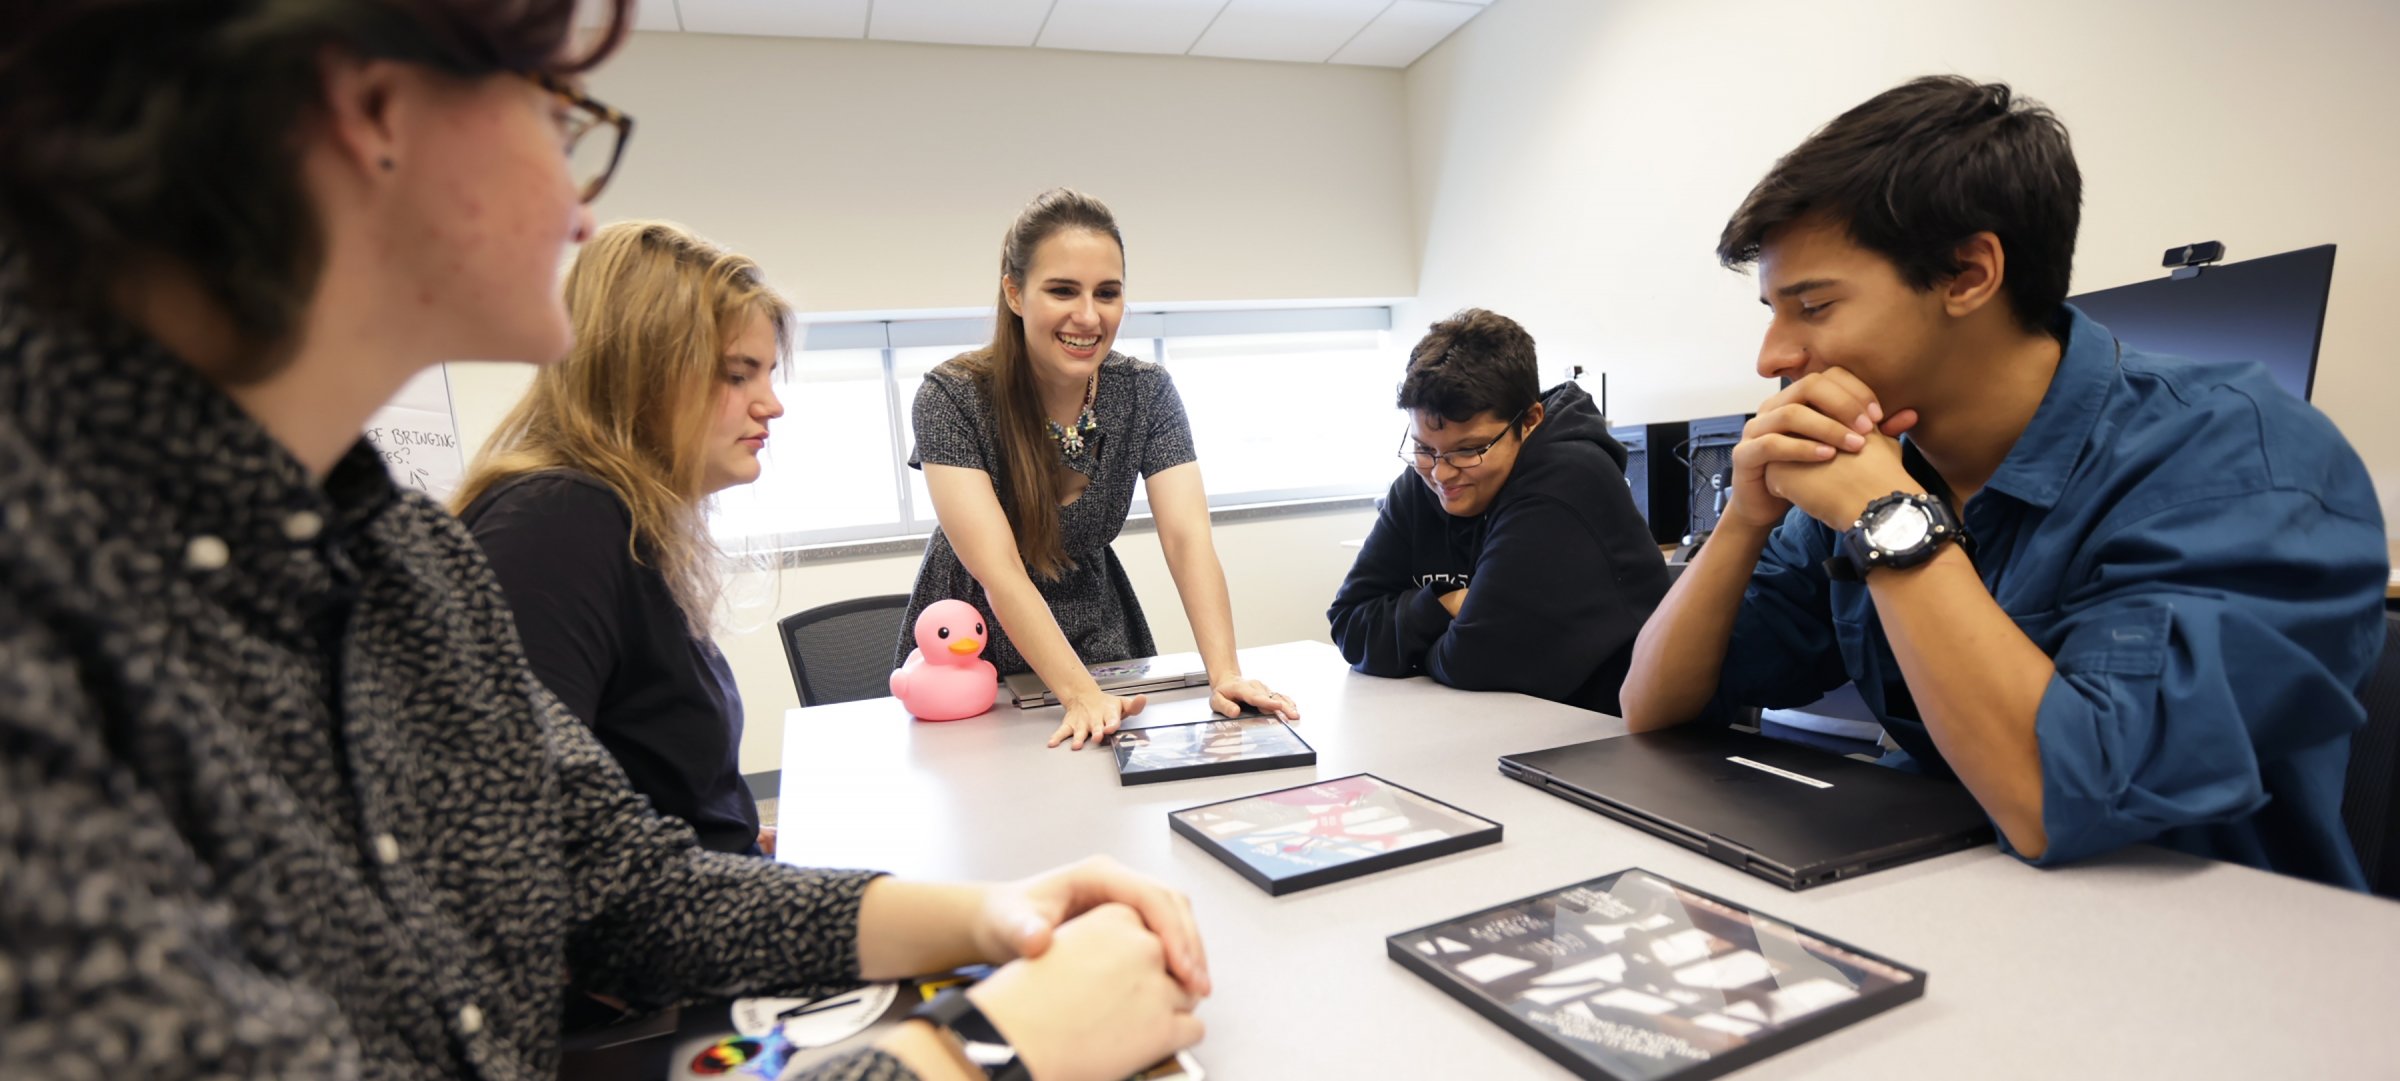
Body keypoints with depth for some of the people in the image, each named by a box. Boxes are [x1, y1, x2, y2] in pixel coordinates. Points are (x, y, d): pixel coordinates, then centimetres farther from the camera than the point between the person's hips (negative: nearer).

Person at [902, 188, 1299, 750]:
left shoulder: (1147, 392, -9)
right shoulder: (951, 398, -19)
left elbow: (1187, 537, -17)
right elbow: (998, 571, -25)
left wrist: (1224, 672, -30)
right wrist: (1080, 694, -36)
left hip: (1097, 637, 2)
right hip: (973, 656, -2)